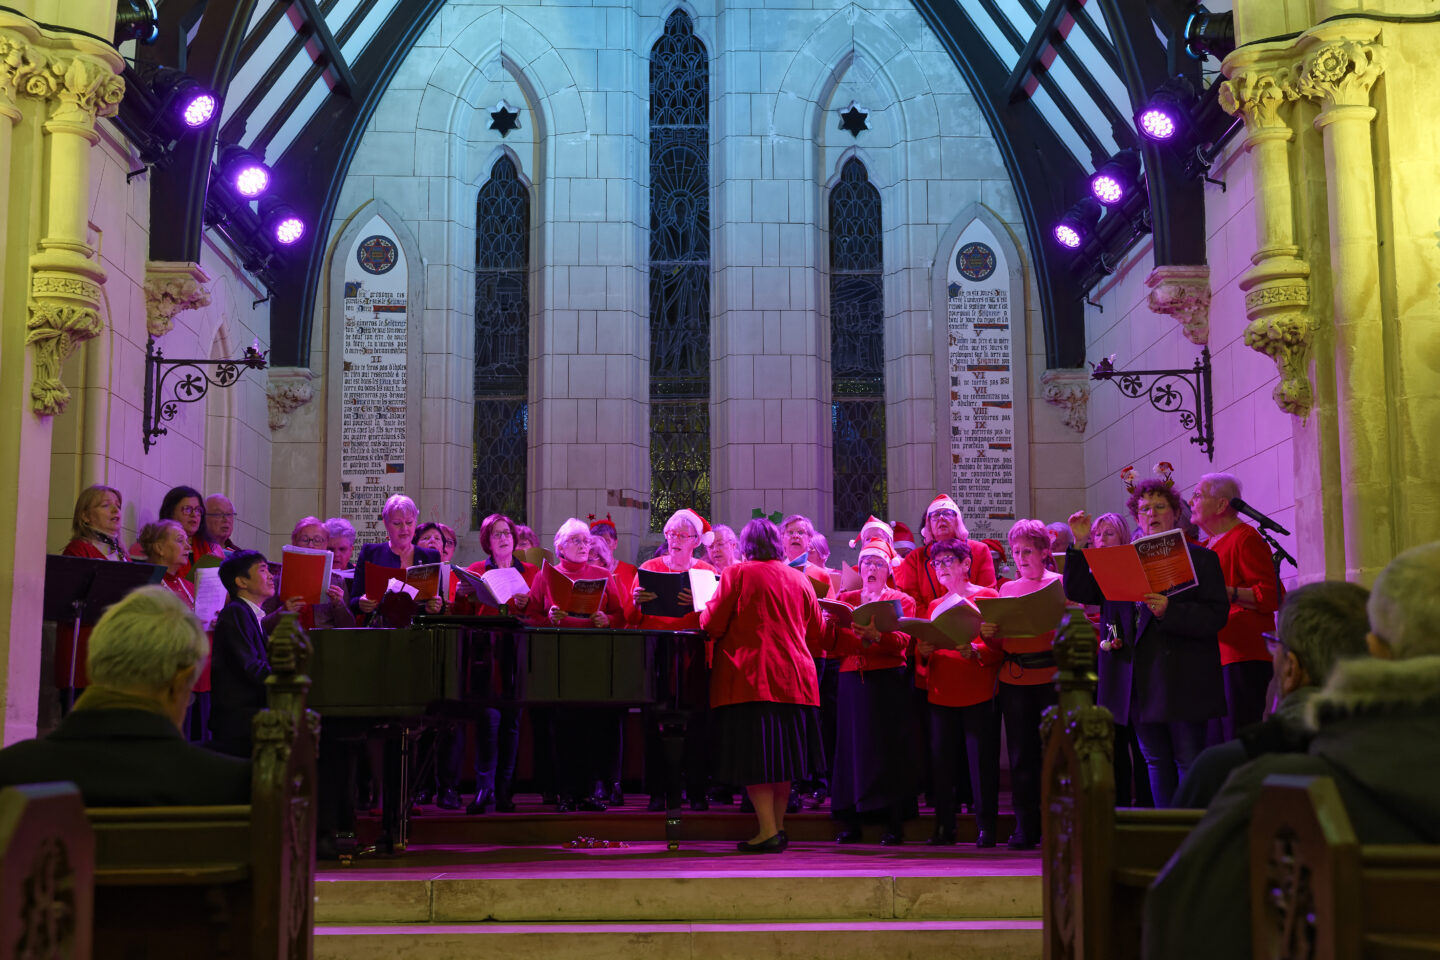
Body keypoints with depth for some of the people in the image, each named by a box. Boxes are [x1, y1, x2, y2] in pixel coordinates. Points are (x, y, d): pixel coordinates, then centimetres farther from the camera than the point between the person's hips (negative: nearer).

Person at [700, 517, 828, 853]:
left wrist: (704, 610, 18)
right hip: (794, 679, 5)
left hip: (749, 679, -5)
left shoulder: (737, 574, -2)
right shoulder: (800, 579, 11)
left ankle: (768, 831, -9)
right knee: (782, 752, 13)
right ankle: (777, 826, 18)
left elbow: (712, 625, -4)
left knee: (753, 756, -3)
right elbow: (817, 635, 15)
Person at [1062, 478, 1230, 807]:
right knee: (1156, 763, 10)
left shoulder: (1200, 558, 3)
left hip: (1182, 680, -4)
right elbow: (1078, 592, 7)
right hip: (1141, 681, 5)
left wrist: (1169, 611, -22)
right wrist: (1079, 545, -2)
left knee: (1189, 761, -3)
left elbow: (1216, 616, -8)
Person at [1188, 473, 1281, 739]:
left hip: (1244, 657, -9)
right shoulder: (1207, 545, 22)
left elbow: (1272, 595, -13)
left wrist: (1227, 593, -21)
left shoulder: (1245, 538, -5)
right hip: (1214, 655, 9)